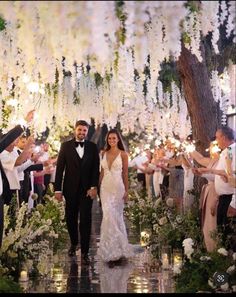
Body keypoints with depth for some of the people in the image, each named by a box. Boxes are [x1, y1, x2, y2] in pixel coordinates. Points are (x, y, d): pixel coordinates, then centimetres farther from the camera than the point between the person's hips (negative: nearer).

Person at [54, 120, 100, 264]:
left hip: (87, 189, -1)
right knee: (71, 218, 10)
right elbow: (60, 168, -1)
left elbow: (96, 169, 2)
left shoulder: (92, 147, 4)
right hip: (70, 189, 1)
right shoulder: (66, 146, 2)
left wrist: (94, 187, -9)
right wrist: (58, 189, -5)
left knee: (85, 220, -4)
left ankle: (85, 252, -1)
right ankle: (74, 243, 33)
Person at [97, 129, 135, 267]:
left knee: (116, 216, -1)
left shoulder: (123, 154, -1)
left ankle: (116, 251, 8)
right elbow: (102, 172, 14)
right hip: (105, 187, 3)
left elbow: (125, 173, -1)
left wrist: (126, 191, -4)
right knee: (109, 217, -3)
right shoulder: (104, 153, 10)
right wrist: (98, 187, 11)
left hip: (117, 187, -3)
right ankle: (113, 251, 3)